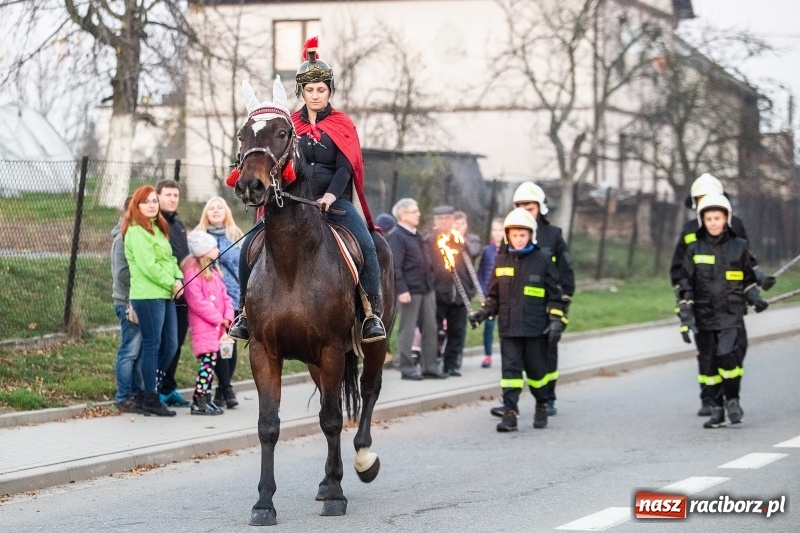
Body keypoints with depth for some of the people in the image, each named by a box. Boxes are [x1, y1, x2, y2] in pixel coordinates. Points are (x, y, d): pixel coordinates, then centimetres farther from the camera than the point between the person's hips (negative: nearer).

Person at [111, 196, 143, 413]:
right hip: (129, 303, -9)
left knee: (140, 351, 11)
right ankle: (124, 398, 0)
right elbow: (123, 273, -18)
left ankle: (136, 393, 18)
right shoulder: (124, 238, -12)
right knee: (130, 351, -5)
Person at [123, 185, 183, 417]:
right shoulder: (136, 231, -9)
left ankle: (152, 390, 19)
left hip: (166, 295, 9)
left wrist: (179, 278, -1)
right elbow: (148, 265, -16)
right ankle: (151, 400, 0)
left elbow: (170, 259, 18)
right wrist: (171, 283, -9)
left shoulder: (158, 228, 20)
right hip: (148, 295, -9)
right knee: (152, 346, -5)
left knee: (170, 346, 10)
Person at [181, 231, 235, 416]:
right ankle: (198, 402, -13)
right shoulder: (193, 271, -13)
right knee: (208, 361, -14)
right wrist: (218, 318, -14)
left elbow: (224, 294, 16)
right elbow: (196, 301, -18)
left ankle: (205, 398, 15)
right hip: (203, 326, -9)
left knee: (211, 362, 9)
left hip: (216, 325, 9)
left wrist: (227, 316, -1)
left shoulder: (213, 271, 17)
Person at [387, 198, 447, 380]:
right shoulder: (396, 237, -10)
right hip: (410, 291, -9)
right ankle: (407, 369, 2)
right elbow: (395, 266, -16)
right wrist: (402, 290, -22)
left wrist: (431, 283, 21)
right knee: (407, 331, -2)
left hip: (426, 290, 9)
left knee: (430, 329, 9)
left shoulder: (416, 236, 18)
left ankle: (430, 366, 15)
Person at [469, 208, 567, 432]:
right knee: (510, 369, -5)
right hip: (509, 327, 2)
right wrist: (482, 312, 1)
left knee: (536, 369, 7)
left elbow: (555, 294, 4)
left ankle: (541, 407, 28)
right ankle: (510, 413, -7)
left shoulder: (543, 260, 1)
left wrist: (557, 321, -4)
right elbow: (493, 295, 16)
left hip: (536, 328, -2)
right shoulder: (501, 261, 9)